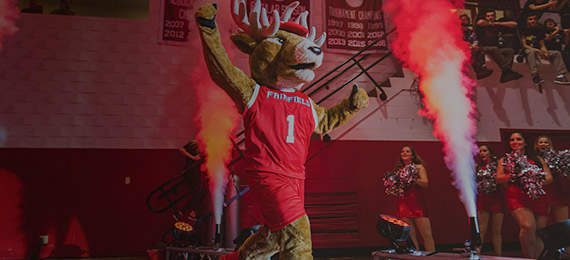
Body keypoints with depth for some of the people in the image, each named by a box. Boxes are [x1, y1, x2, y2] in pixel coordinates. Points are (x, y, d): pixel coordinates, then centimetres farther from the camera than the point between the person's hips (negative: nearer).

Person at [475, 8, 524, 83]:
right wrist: (490, 23, -5)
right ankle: (507, 71, -39)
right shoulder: (483, 24, 2)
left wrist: (500, 23, 1)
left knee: (510, 51, -18)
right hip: (483, 48, -6)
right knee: (494, 49, -36)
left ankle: (505, 75, -35)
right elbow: (480, 22, -27)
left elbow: (514, 24, 13)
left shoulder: (496, 24, 16)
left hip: (495, 49, 6)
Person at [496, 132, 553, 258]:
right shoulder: (504, 160, 17)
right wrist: (513, 175, -11)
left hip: (537, 197, 3)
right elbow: (498, 178, 7)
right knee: (528, 227, -24)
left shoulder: (537, 159, 21)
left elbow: (549, 177, 13)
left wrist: (536, 181, -8)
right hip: (516, 196, -3)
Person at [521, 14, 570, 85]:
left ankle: (560, 76, -21)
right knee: (532, 52, -41)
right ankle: (535, 75, -52)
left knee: (557, 53, -9)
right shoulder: (524, 30, -3)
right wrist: (538, 51, -22)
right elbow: (524, 45, -11)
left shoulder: (540, 30, 13)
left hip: (538, 51, 6)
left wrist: (545, 52, -14)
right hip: (526, 50, -6)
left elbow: (542, 45, 11)